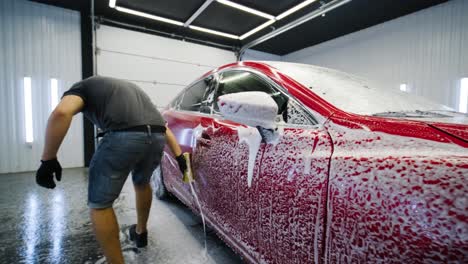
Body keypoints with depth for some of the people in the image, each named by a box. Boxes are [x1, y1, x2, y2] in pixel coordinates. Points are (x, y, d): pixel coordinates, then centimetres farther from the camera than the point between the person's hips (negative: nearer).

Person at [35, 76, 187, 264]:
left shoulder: (82, 87, 24)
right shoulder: (129, 88, 40)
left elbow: (61, 113, -2)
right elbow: (163, 125, 29)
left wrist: (48, 159, 2)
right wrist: (179, 155, 25)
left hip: (124, 135, -6)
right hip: (157, 137, 7)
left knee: (99, 205, 14)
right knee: (142, 184, 33)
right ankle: (141, 233, 51)